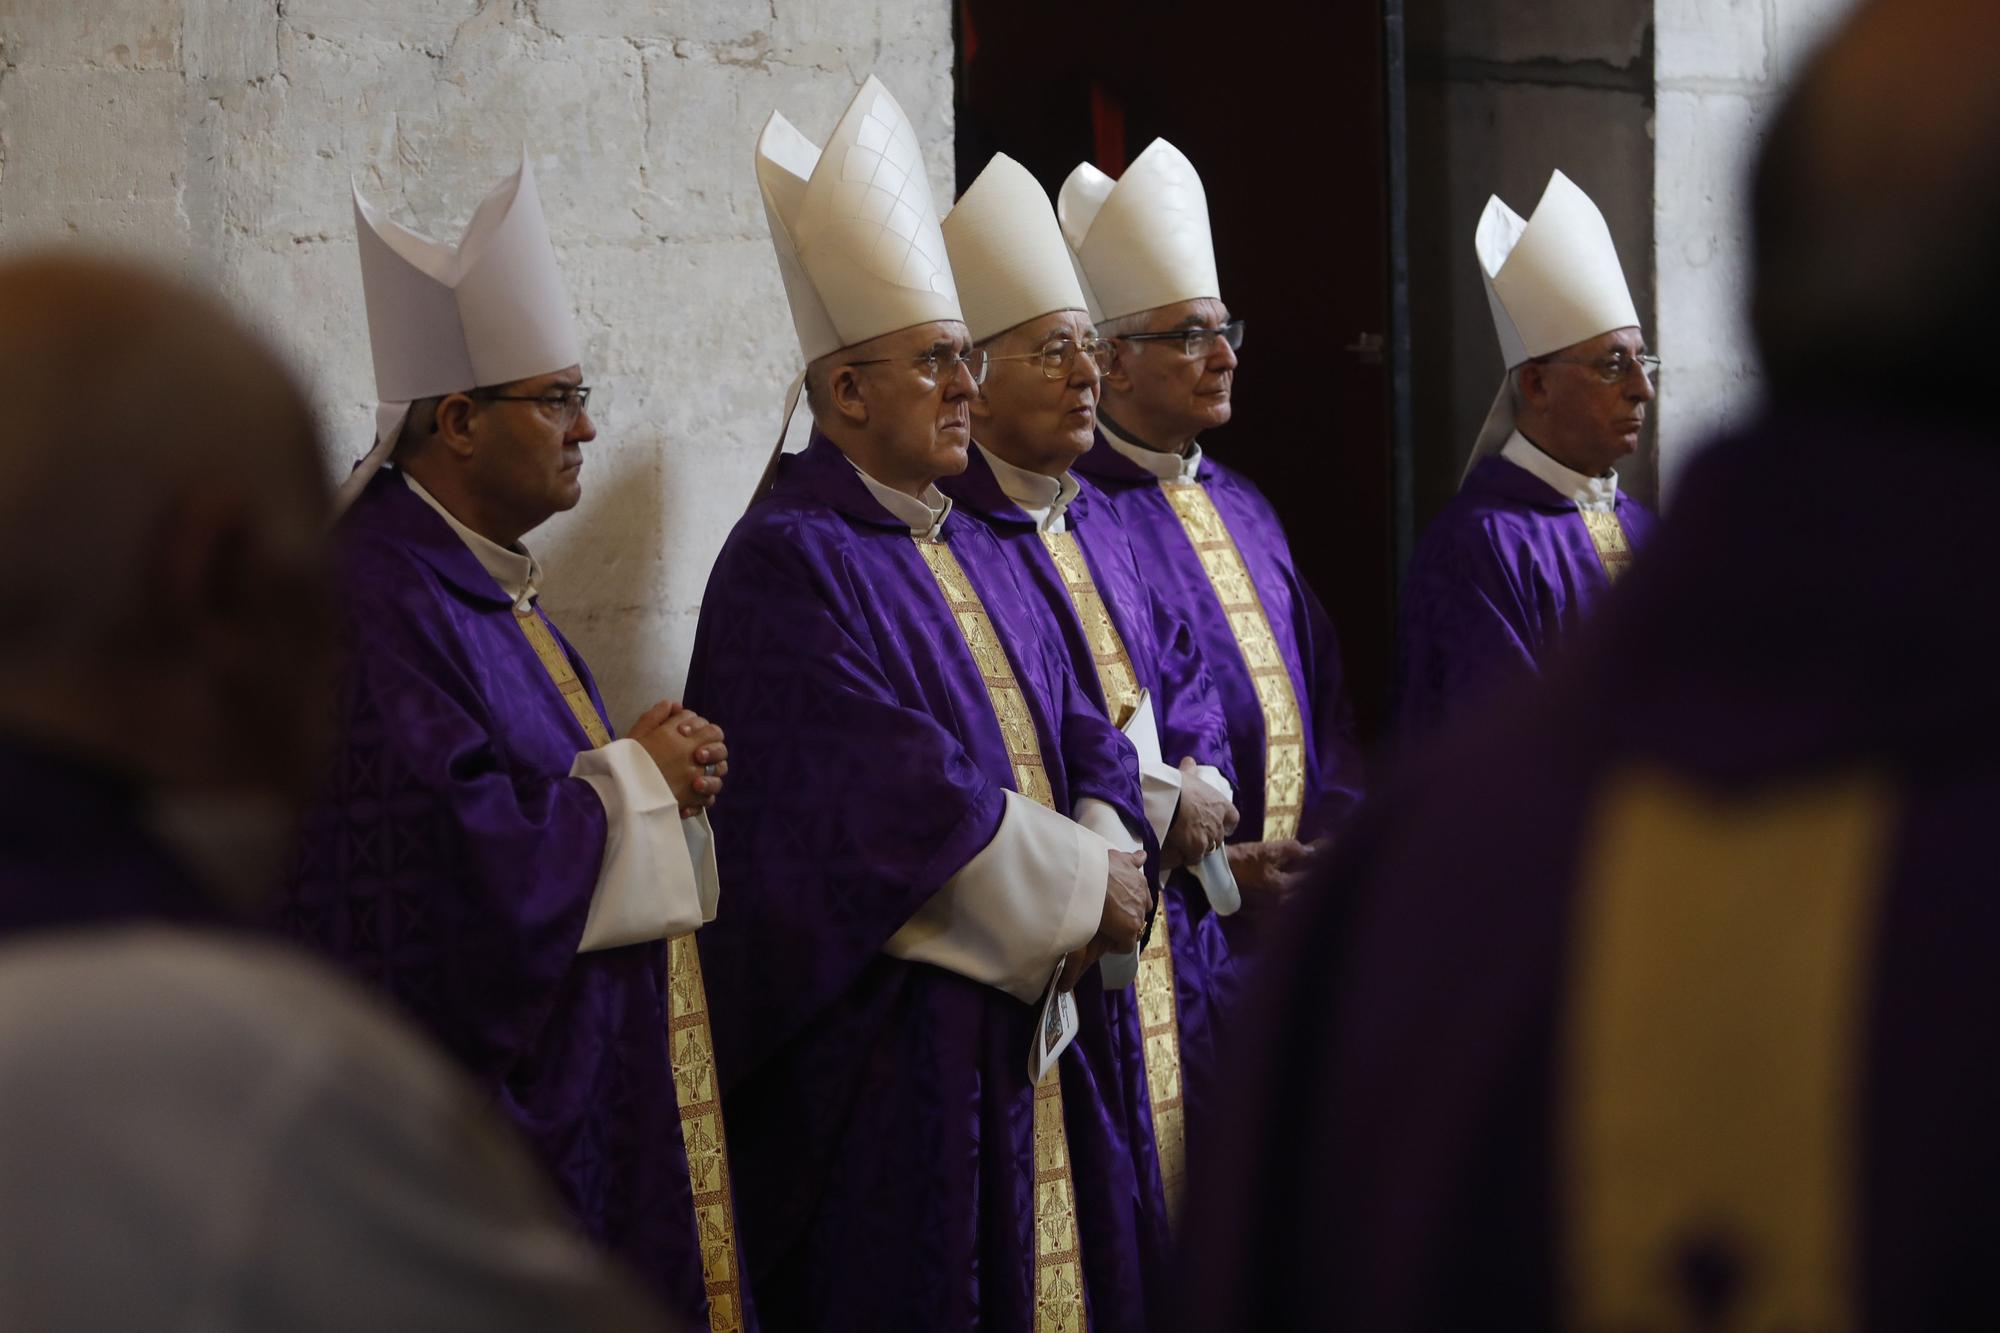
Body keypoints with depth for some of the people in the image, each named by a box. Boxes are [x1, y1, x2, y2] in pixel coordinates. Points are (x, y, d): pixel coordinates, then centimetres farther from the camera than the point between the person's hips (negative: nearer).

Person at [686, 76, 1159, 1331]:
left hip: (1026, 1024, 8)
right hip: (890, 1039, -8)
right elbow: (906, 792, -21)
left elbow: (1080, 735, 12)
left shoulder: (971, 555, 15)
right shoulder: (790, 563, -13)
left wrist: (1097, 868, -9)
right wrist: (1083, 889, -12)